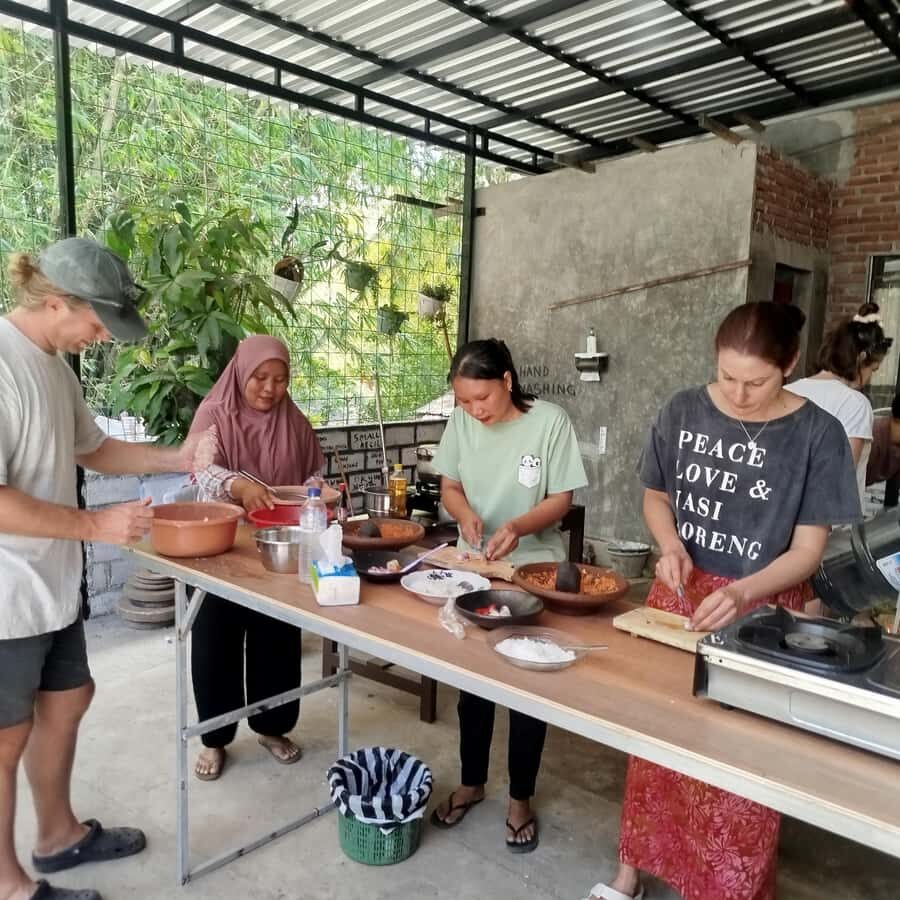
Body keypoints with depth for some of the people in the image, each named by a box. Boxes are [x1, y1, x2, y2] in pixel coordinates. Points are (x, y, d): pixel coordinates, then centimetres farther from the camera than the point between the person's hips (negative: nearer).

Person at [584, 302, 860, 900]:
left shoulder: (817, 434, -12)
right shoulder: (684, 412, -5)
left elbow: (808, 549, -10)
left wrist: (740, 593, -25)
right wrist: (671, 544, -11)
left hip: (763, 609, -2)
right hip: (679, 595, 3)